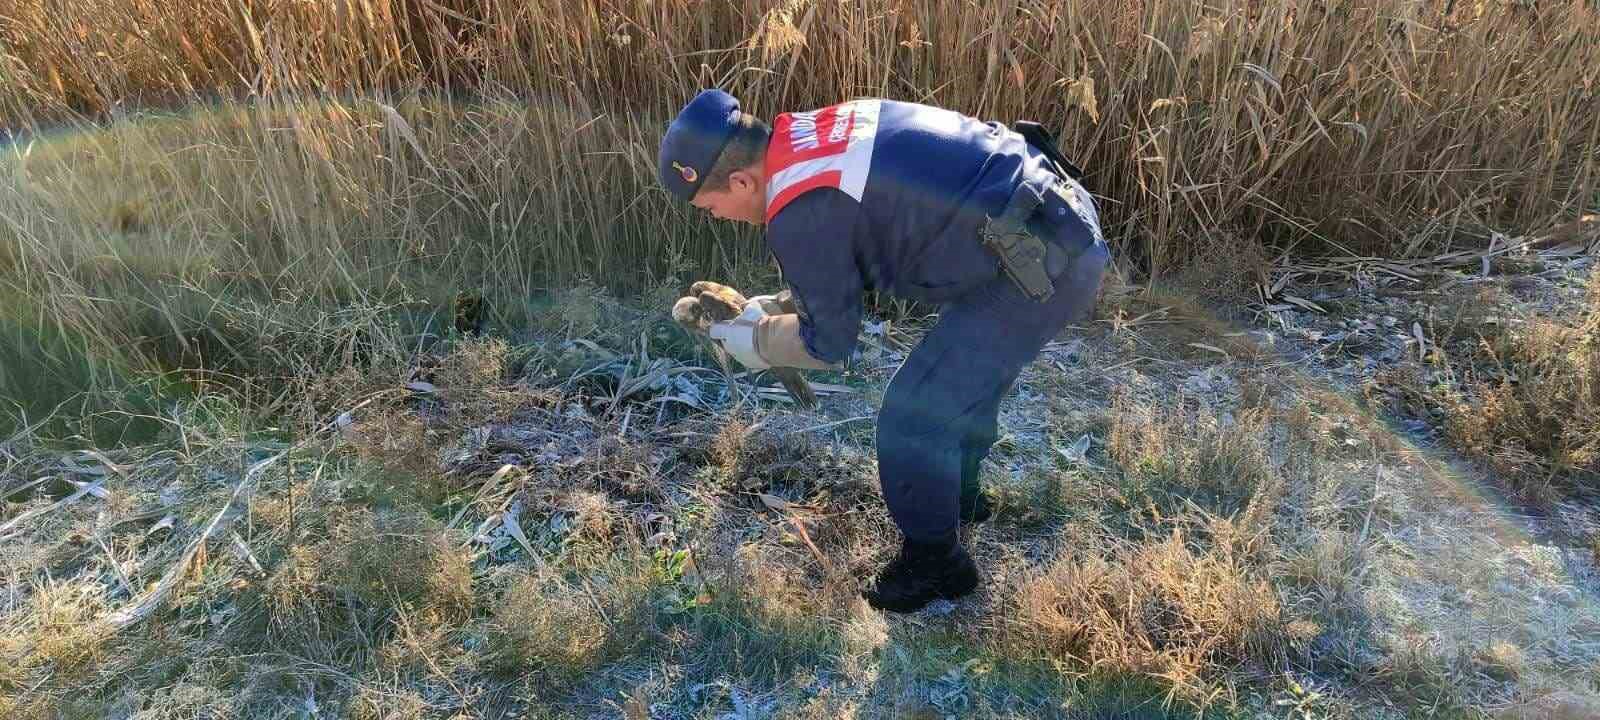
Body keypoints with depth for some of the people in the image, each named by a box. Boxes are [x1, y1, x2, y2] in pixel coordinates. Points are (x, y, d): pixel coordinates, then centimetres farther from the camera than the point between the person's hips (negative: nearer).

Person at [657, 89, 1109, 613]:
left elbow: (829, 343, -3)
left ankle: (935, 564, 20)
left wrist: (757, 341, 14)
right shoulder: (816, 133, 10)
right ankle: (959, 495, 51)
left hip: (1037, 267, -10)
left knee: (911, 419, 0)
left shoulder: (798, 216, -17)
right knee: (963, 375, 29)